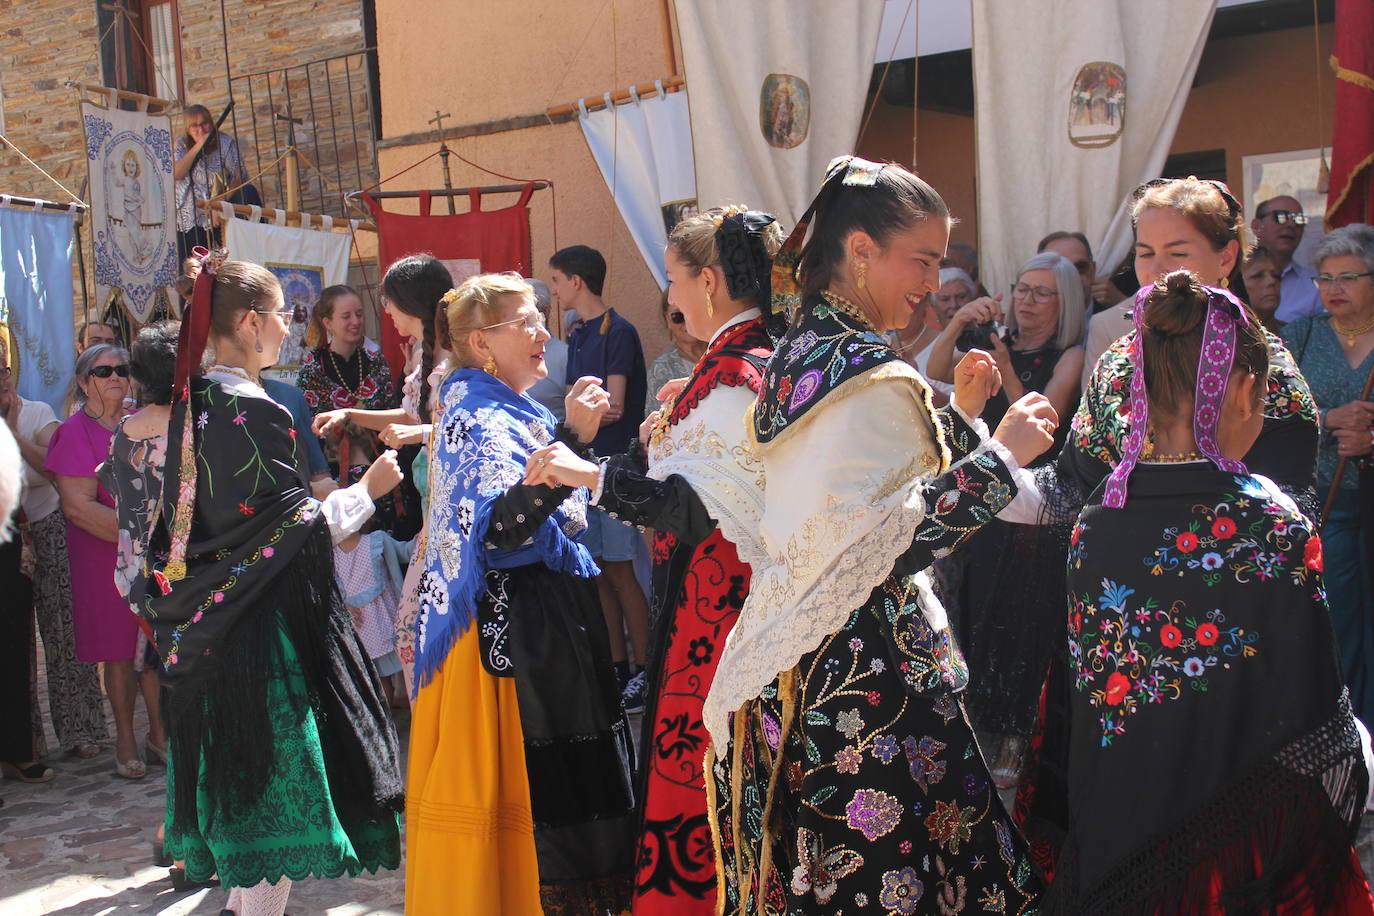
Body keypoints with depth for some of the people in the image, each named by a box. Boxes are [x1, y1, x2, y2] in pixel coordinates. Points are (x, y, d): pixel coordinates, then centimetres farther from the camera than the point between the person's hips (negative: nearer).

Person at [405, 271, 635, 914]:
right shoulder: (481, 420, -14)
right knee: (535, 784, -4)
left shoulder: (494, 410, 16)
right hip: (515, 627, -10)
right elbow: (503, 527, -32)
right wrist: (570, 439, -36)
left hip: (535, 621, 10)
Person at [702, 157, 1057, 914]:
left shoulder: (799, 353, 12)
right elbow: (869, 546, -25)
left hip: (789, 666, 10)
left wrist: (957, 415, 13)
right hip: (863, 673, -10)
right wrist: (997, 456, -21)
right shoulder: (874, 379, -18)